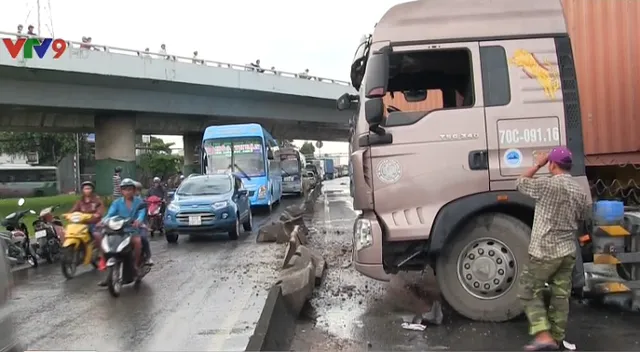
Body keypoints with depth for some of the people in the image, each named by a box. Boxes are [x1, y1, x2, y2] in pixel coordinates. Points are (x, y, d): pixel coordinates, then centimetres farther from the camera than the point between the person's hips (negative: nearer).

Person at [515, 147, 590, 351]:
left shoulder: (547, 185, -16)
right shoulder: (581, 192, 5)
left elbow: (520, 183, 0)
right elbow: (581, 220, 16)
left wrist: (537, 165, 9)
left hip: (544, 252, -6)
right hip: (568, 252, 7)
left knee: (528, 292, 4)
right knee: (561, 295, 14)